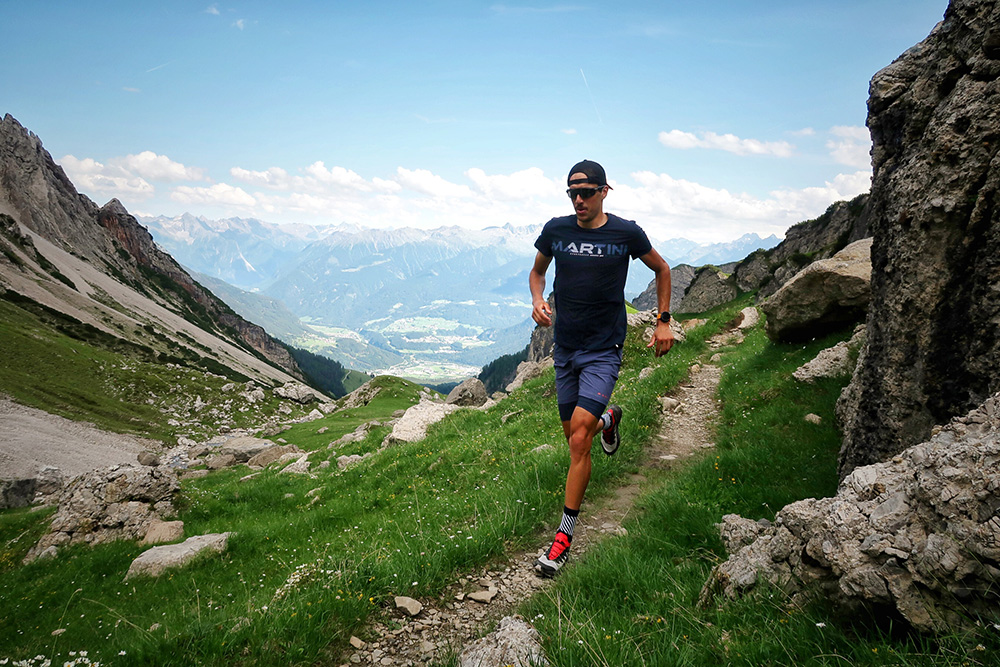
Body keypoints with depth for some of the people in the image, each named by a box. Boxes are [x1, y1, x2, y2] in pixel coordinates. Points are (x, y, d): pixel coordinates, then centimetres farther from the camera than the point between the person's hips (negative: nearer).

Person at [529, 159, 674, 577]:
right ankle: (608, 419, 51)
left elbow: (661, 269, 10)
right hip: (565, 348, 4)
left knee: (579, 440, -14)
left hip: (603, 351, -4)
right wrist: (537, 301, -5)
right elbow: (537, 271, 16)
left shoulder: (627, 233, -7)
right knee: (574, 434, 15)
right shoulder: (556, 230, -1)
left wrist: (664, 322, 7)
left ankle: (565, 534, 0)